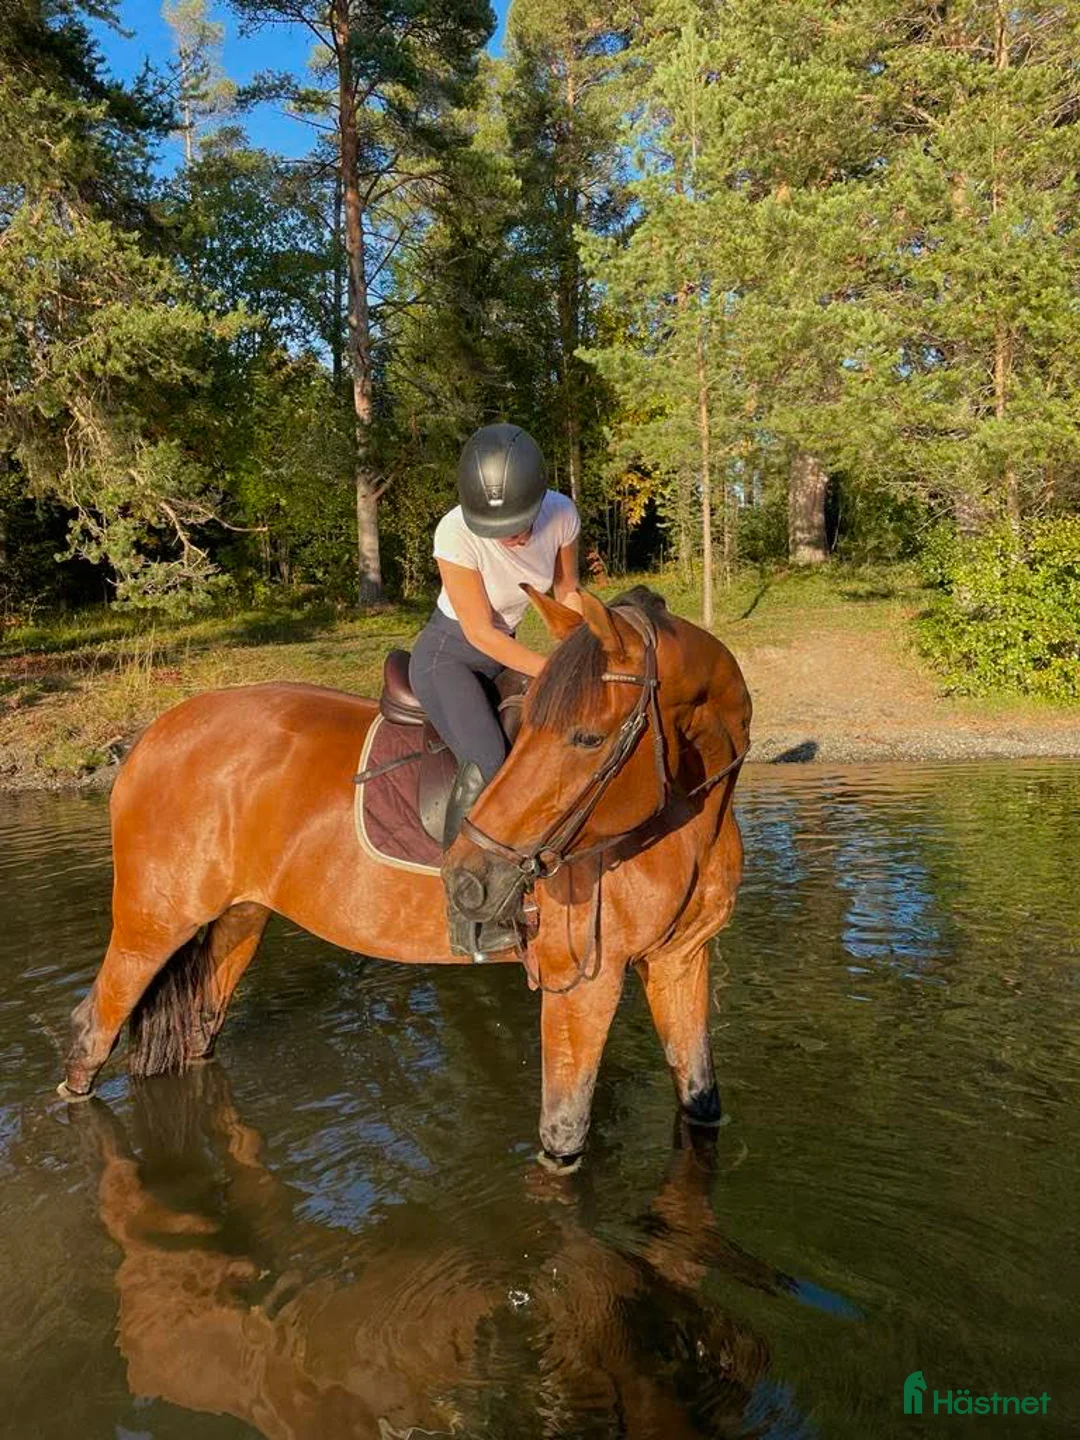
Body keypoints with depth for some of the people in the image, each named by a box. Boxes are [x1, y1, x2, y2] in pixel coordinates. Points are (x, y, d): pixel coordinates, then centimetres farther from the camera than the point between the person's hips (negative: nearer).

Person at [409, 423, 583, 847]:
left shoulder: (561, 514, -16)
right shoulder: (455, 533, -29)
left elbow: (567, 592, 2)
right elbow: (480, 633, -22)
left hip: (503, 652, 6)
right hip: (447, 656, -6)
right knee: (486, 765, -25)